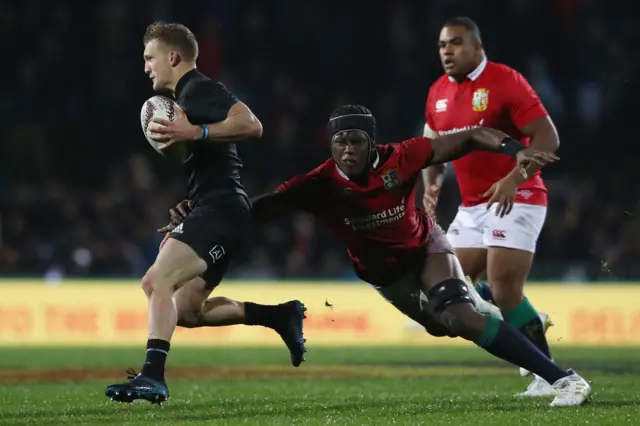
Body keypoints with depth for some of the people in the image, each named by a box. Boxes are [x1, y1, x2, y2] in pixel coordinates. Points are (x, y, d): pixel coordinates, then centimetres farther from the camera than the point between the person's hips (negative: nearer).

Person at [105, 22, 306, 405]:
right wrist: (183, 222, 27)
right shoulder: (186, 96, 25)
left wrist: (194, 133, -29)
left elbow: (251, 125, -24)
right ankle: (280, 316, 15)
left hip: (220, 211, -11)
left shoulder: (200, 89, -7)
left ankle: (152, 376, -36)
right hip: (215, 213, 11)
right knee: (185, 311, 11)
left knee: (157, 282, -25)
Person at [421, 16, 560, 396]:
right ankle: (529, 322, 23)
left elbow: (547, 138, -16)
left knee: (504, 290, -16)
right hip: (472, 207, 8)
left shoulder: (506, 82, -13)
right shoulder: (438, 94, 9)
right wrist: (431, 184, 1)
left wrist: (513, 179, -28)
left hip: (515, 201, -8)